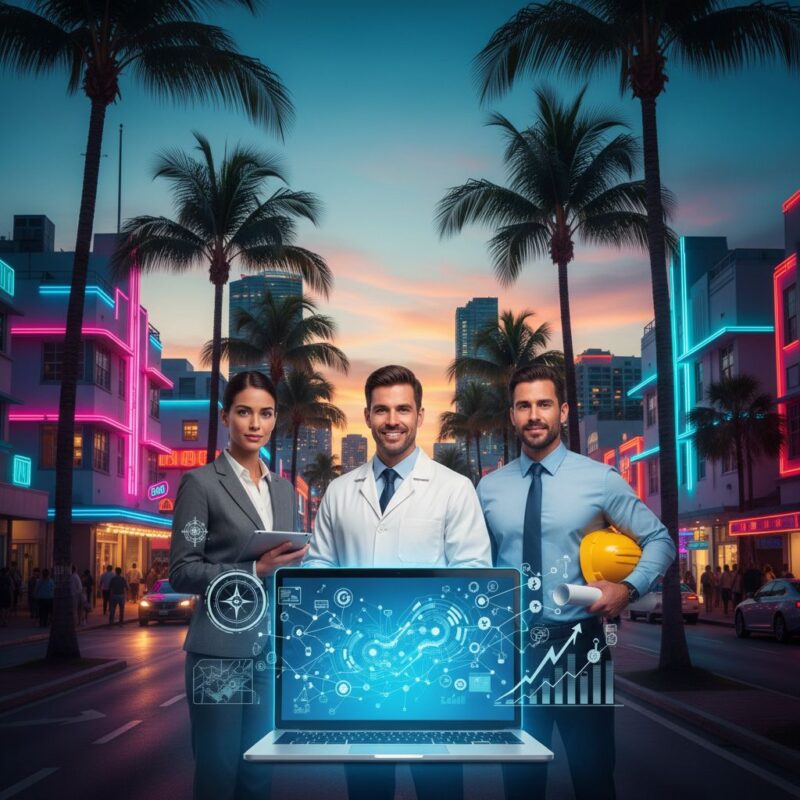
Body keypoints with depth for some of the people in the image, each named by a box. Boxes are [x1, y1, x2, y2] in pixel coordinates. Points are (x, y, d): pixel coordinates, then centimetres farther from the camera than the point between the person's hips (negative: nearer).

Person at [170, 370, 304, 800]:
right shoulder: (201, 483, -4)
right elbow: (181, 571, -9)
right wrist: (254, 571, -18)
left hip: (273, 650, 5)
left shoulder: (284, 489, 13)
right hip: (221, 651, -5)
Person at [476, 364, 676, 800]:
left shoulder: (600, 479, -4)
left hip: (577, 645, -2)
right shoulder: (489, 488, 3)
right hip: (512, 649, 2)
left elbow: (659, 540, 3)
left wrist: (629, 588, -14)